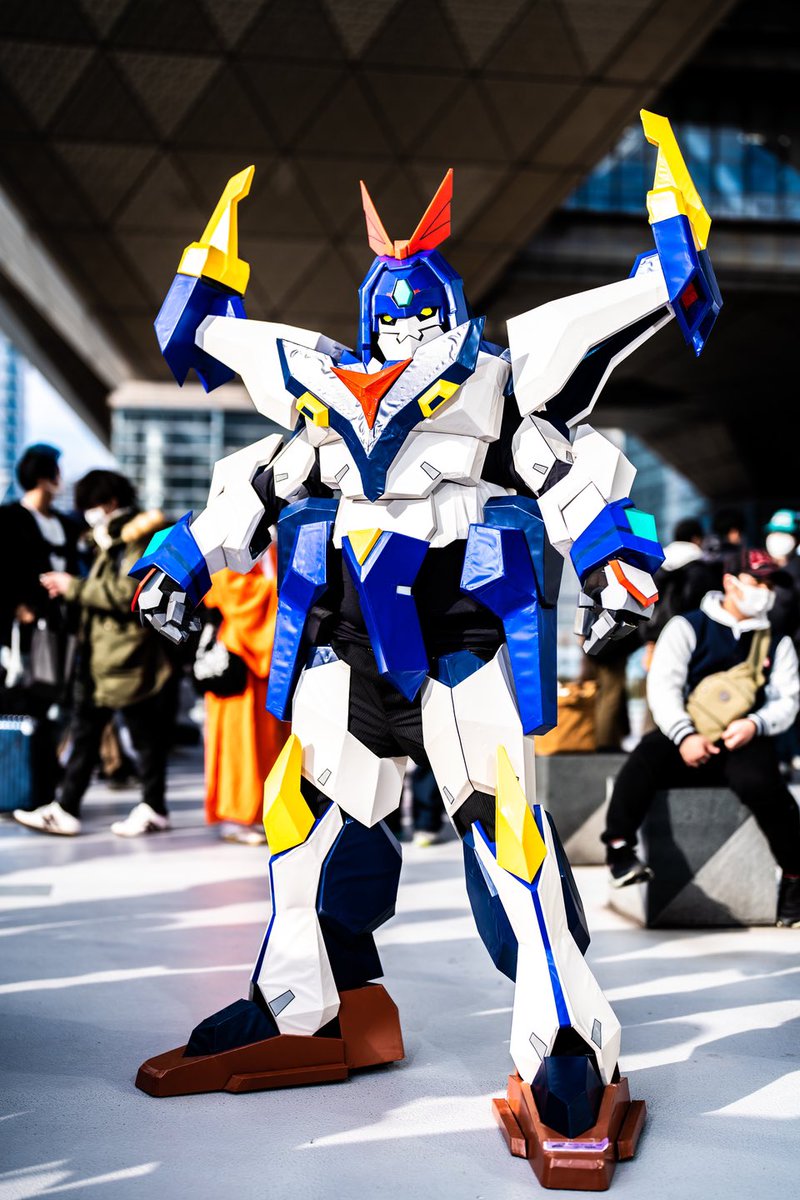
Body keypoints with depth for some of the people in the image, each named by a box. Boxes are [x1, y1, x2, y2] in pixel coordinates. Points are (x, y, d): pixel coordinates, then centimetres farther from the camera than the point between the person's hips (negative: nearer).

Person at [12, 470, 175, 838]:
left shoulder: (137, 540, -13)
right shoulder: (112, 541, 18)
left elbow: (126, 593, -23)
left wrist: (75, 587, -16)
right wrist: (71, 589, 5)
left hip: (129, 656, -10)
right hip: (100, 656, 10)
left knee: (145, 736, 2)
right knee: (84, 734, 8)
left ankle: (153, 809, 12)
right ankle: (65, 810, 10)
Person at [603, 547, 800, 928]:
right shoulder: (687, 627, 8)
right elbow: (663, 684, -3)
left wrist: (755, 725, -13)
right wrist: (685, 735, -19)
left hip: (744, 741, 1)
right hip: (688, 736, -1)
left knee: (758, 782, -33)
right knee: (646, 757, -33)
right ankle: (619, 848, -23)